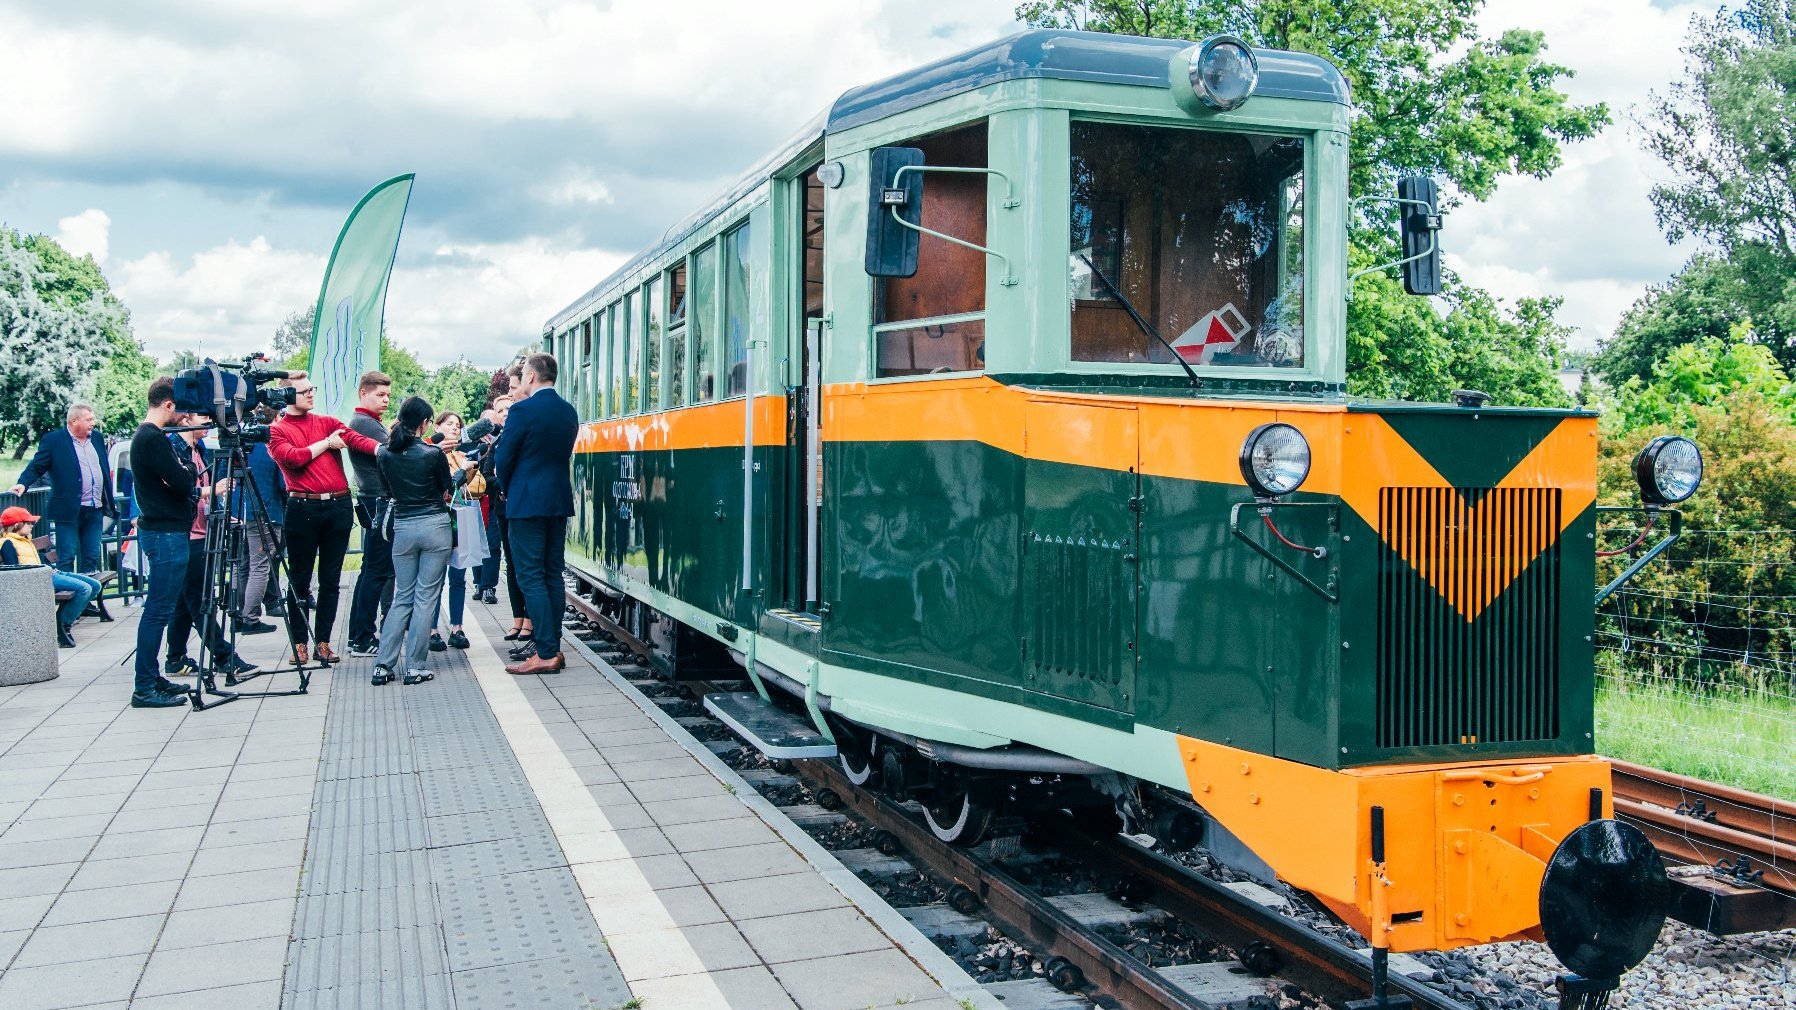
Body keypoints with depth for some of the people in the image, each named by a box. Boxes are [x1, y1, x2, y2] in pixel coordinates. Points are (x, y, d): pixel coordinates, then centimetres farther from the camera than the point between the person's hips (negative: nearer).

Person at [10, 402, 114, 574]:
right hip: (68, 512, -5)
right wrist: (23, 483, -25)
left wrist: (109, 503, 18)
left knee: (91, 559, 8)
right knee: (66, 559, -4)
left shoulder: (97, 439, 13)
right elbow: (36, 467, -5)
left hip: (95, 511, 5)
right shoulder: (53, 440, -3)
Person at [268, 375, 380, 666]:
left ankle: (323, 641, 14)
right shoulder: (276, 430, 5)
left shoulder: (328, 422, 13)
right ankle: (299, 642, 14)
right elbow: (293, 458, -13)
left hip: (339, 506, 3)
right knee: (300, 579, 4)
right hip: (303, 508, -3)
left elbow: (357, 440, -4)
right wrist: (326, 443, -3)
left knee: (331, 579, 6)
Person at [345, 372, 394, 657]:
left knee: (372, 570, 14)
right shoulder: (363, 422, -11)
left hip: (378, 504, 10)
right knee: (377, 572, -8)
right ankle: (363, 640, -4)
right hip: (377, 503, -10)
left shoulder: (370, 422, 20)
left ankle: (358, 636, 20)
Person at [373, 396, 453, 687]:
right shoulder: (433, 454, -11)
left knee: (402, 597, 12)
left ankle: (383, 665, 5)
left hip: (403, 528, 3)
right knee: (425, 597, 2)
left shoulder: (385, 454, -1)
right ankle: (415, 667, 2)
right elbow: (447, 490, 3)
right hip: (435, 526, -3)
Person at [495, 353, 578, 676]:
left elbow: (504, 458, -9)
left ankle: (546, 654, -7)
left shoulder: (523, 410, -13)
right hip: (559, 501, 7)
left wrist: (508, 491, 10)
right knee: (552, 575, 12)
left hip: (527, 503, -7)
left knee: (531, 578, -5)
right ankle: (553, 646, 15)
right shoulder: (569, 412, 8)